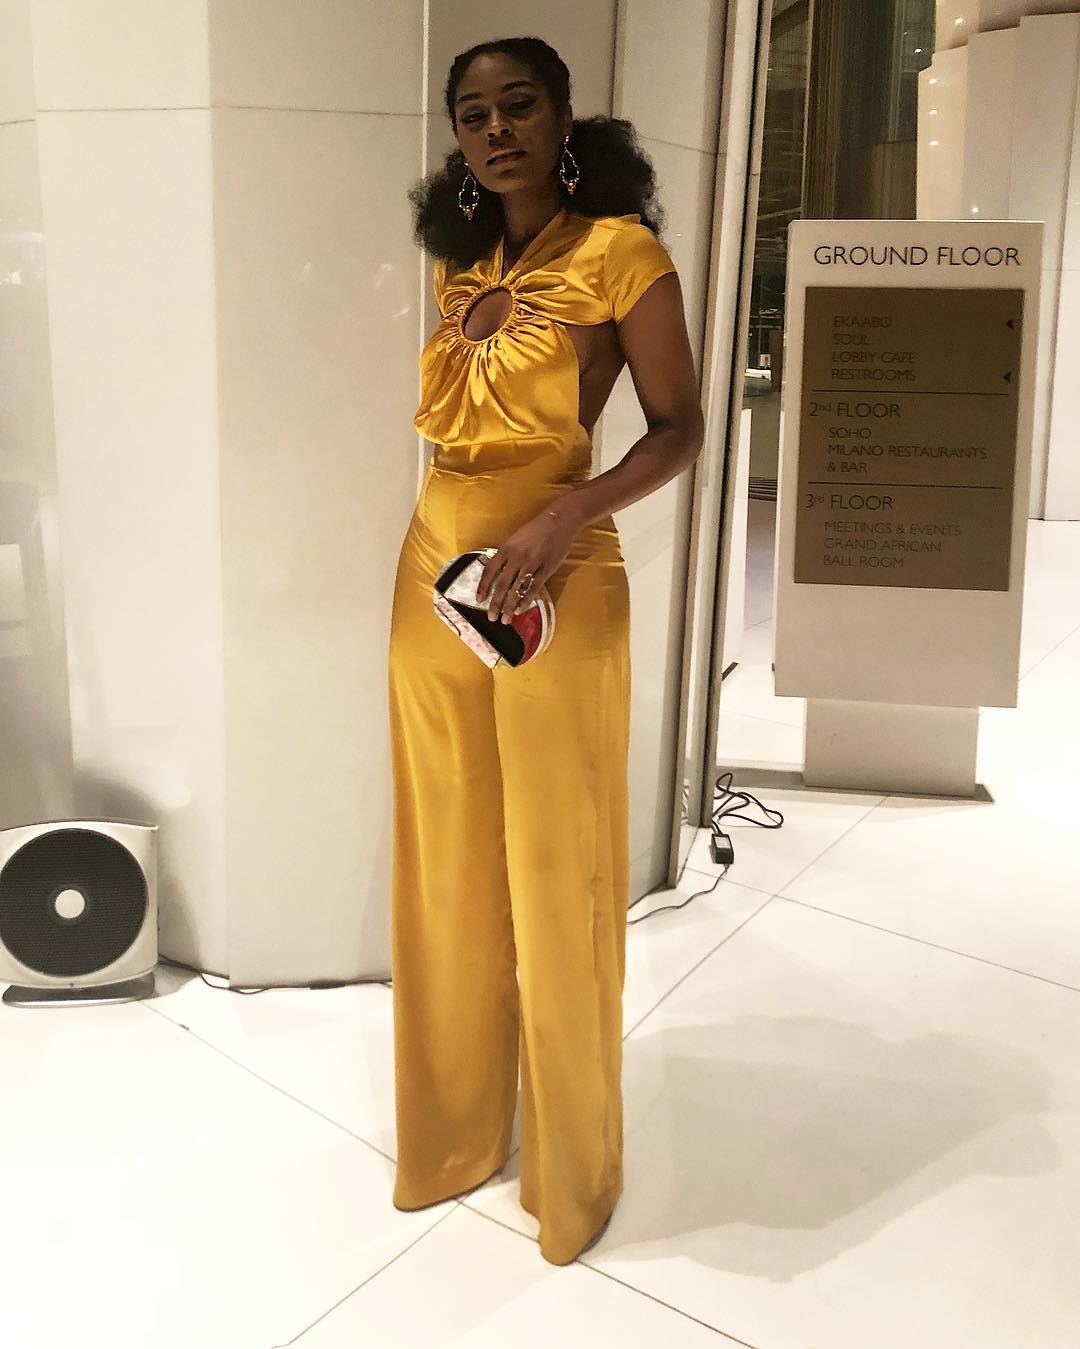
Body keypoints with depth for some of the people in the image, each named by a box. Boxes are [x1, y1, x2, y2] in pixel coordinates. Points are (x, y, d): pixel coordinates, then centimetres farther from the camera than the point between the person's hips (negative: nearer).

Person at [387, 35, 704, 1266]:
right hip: (433, 569, 6)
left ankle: (571, 1165, 26)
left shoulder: (620, 252, -4)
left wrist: (569, 514, -20)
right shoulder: (457, 264, 15)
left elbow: (679, 431, -8)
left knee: (555, 875, 3)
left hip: (555, 586, -6)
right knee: (445, 866, 12)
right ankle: (452, 1128, 33)